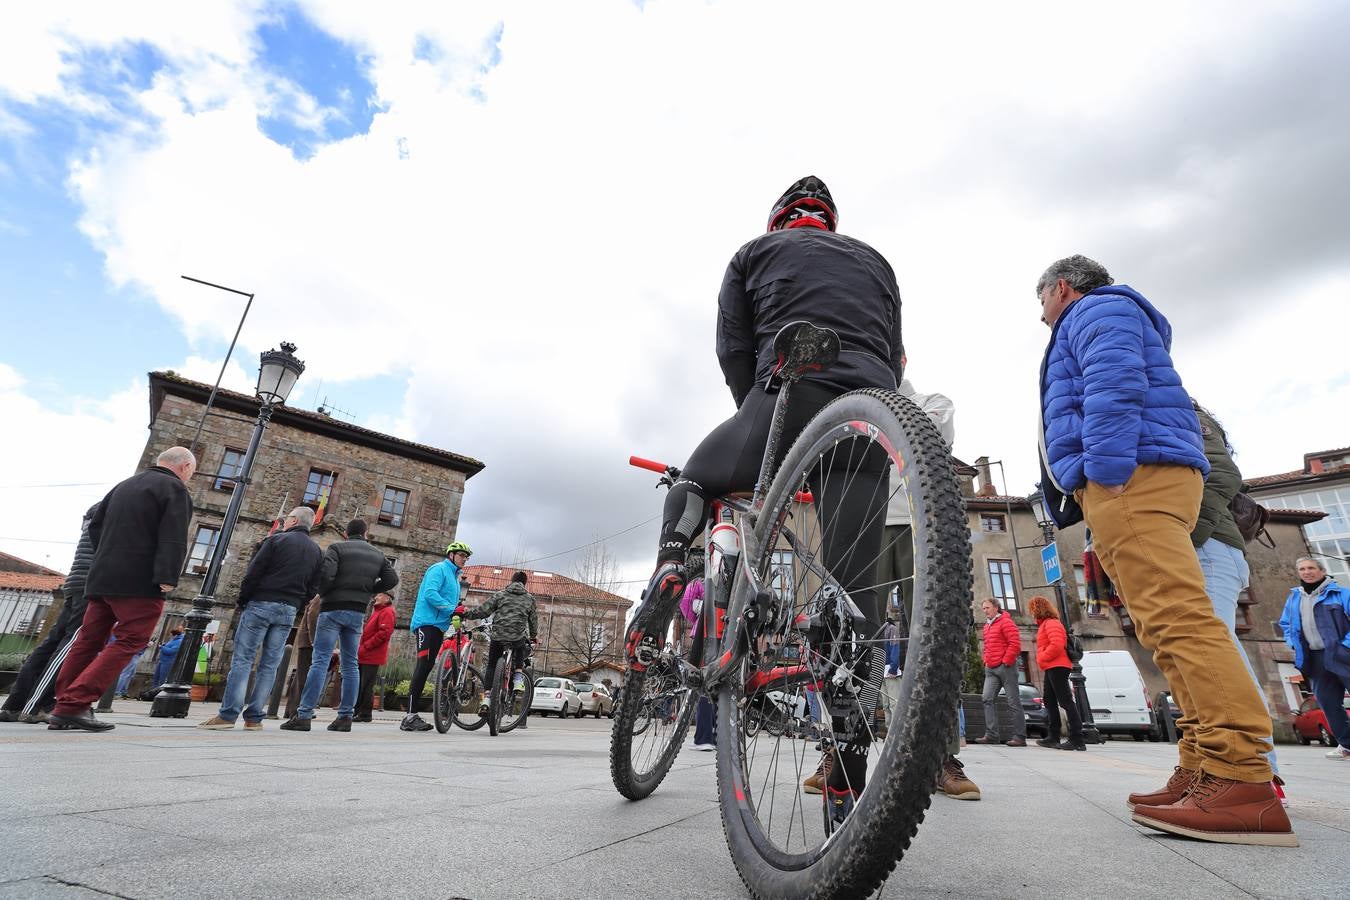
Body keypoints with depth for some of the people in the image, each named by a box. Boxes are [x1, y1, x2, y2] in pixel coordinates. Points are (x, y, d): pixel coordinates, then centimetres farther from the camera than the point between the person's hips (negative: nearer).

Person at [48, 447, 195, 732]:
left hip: (102, 577, 9)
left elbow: (95, 525, 23)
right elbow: (173, 538, -18)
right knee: (129, 641, -6)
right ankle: (74, 705, -13)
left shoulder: (124, 485, 20)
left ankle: (64, 709, 13)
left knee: (89, 640, 12)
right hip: (140, 581, -8)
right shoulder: (175, 488, -7)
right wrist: (167, 577, -21)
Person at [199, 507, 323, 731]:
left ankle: (228, 714, -4)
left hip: (261, 604, -4)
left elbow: (253, 572, -7)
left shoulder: (276, 540, -3)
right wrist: (296, 607, 14)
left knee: (242, 659, -1)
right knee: (269, 665, 7)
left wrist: (243, 599, 4)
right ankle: (254, 717, 7)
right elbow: (313, 588, 8)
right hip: (289, 611, 4)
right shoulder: (317, 551, 12)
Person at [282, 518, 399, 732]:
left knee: (320, 661, -4)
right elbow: (392, 580, 3)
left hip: (333, 608, -4)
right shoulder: (378, 555, 13)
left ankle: (304, 715, -7)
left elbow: (325, 572, -16)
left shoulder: (337, 548, 0)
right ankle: (345, 717, 8)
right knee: (350, 664, 8)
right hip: (358, 612, 4)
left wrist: (322, 594, 2)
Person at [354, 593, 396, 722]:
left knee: (366, 685, -5)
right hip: (363, 656, 9)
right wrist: (361, 648, 14)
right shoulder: (377, 611, 22)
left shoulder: (387, 612, -9)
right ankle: (358, 712, 21)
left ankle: (365, 714, 1)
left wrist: (365, 647, -17)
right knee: (359, 685, 13)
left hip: (372, 657, -9)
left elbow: (384, 633, -20)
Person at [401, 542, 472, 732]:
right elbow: (430, 593, -19)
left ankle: (412, 715, 12)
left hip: (439, 626, 10)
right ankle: (410, 716, -15)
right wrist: (452, 609, -20)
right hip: (427, 623, -10)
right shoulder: (439, 569, -5)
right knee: (423, 666, -15)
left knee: (426, 667, 8)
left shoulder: (455, 577, 24)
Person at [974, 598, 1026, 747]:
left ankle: (1020, 737, 5)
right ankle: (991, 735, -2)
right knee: (988, 699, -2)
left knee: (1014, 702, -1)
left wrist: (1006, 661, -14)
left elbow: (1015, 643, -15)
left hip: (1005, 667, -8)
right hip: (991, 669, 8)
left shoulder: (1006, 622, -7)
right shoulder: (987, 625, 19)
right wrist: (986, 661, 14)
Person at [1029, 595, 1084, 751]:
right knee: (1049, 700, 14)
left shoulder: (1051, 623, -12)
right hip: (1051, 668, 11)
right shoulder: (1044, 624, 20)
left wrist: (1041, 658, -15)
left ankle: (1077, 740, -10)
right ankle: (1053, 737, 20)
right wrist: (1041, 659, 8)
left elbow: (1057, 645, -24)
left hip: (1057, 667, -11)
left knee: (1066, 702, -11)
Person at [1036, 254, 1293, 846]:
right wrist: (1094, 501, 24)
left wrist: (1102, 471, -22)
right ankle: (1204, 772, 4)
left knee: (1175, 617, -18)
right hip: (1136, 483, 11)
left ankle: (1243, 781, -20)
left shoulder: (1096, 309, 5)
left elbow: (1116, 385, -14)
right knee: (1168, 624, 3)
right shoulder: (1100, 320, 34)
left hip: (1133, 475, -10)